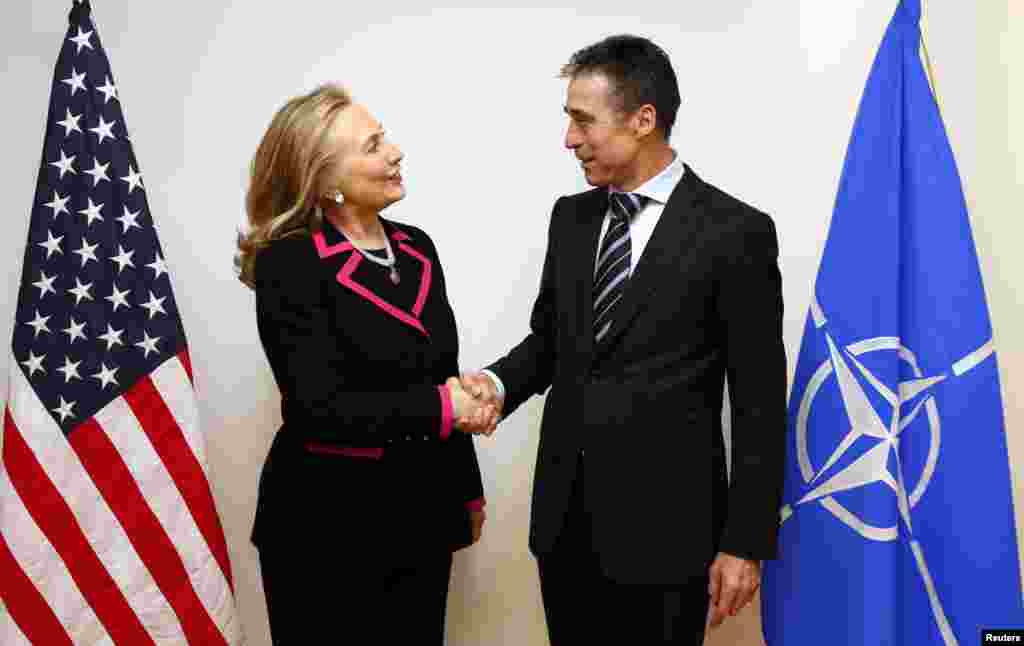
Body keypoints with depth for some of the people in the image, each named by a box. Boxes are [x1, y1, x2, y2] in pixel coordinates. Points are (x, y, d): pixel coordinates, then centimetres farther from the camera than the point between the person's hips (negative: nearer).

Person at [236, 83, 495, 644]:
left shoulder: (416, 247, 5)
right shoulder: (290, 266, -15)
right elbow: (321, 409, -22)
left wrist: (467, 489, 17)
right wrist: (440, 408, -16)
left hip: (421, 513, 6)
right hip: (328, 525, -6)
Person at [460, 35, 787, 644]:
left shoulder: (734, 231, -10)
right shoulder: (571, 217, 7)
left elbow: (759, 404, -8)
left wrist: (746, 542, -8)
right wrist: (499, 382, -6)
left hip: (664, 522, -5)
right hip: (564, 513, 5)